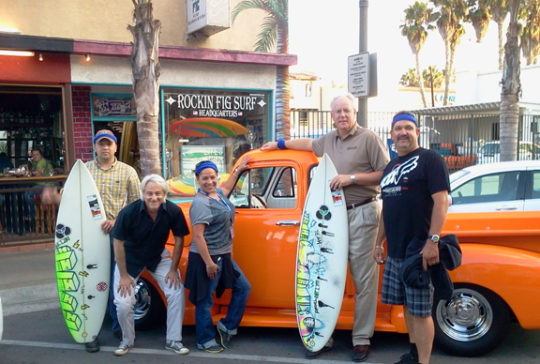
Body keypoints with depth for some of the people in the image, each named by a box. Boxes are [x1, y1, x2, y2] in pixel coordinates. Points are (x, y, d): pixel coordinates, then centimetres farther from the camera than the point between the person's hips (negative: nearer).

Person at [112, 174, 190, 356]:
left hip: (158, 257, 2)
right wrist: (124, 275, -14)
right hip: (130, 258, -2)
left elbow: (179, 239, -8)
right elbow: (118, 242, -18)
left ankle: (173, 340, 7)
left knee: (177, 292, -11)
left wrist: (173, 269, -8)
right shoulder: (129, 212, -28)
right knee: (123, 303, -9)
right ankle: (127, 340, 21)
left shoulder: (173, 211, -22)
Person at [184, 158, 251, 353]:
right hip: (207, 258, -10)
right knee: (205, 300, 5)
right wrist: (208, 263, -23)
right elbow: (198, 236, -24)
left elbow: (226, 188, 35)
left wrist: (238, 170, 38)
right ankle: (205, 341, 20)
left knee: (243, 287, 16)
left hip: (223, 256, 10)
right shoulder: (200, 203, -20)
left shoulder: (217, 193, 7)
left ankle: (227, 326, 26)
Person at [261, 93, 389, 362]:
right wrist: (280, 144, 45)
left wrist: (351, 178, -14)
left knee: (364, 279, -2)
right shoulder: (329, 140, 16)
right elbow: (309, 143, 38)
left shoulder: (369, 139, -4)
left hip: (362, 213, -6)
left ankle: (362, 339, 9)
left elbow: (386, 174, -8)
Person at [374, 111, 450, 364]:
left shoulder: (430, 159, -6)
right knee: (407, 306, 16)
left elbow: (441, 202, -15)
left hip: (420, 250, -7)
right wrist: (379, 242, 20)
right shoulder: (391, 166, 17)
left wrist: (433, 241, -23)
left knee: (420, 310, -3)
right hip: (395, 251, 8)